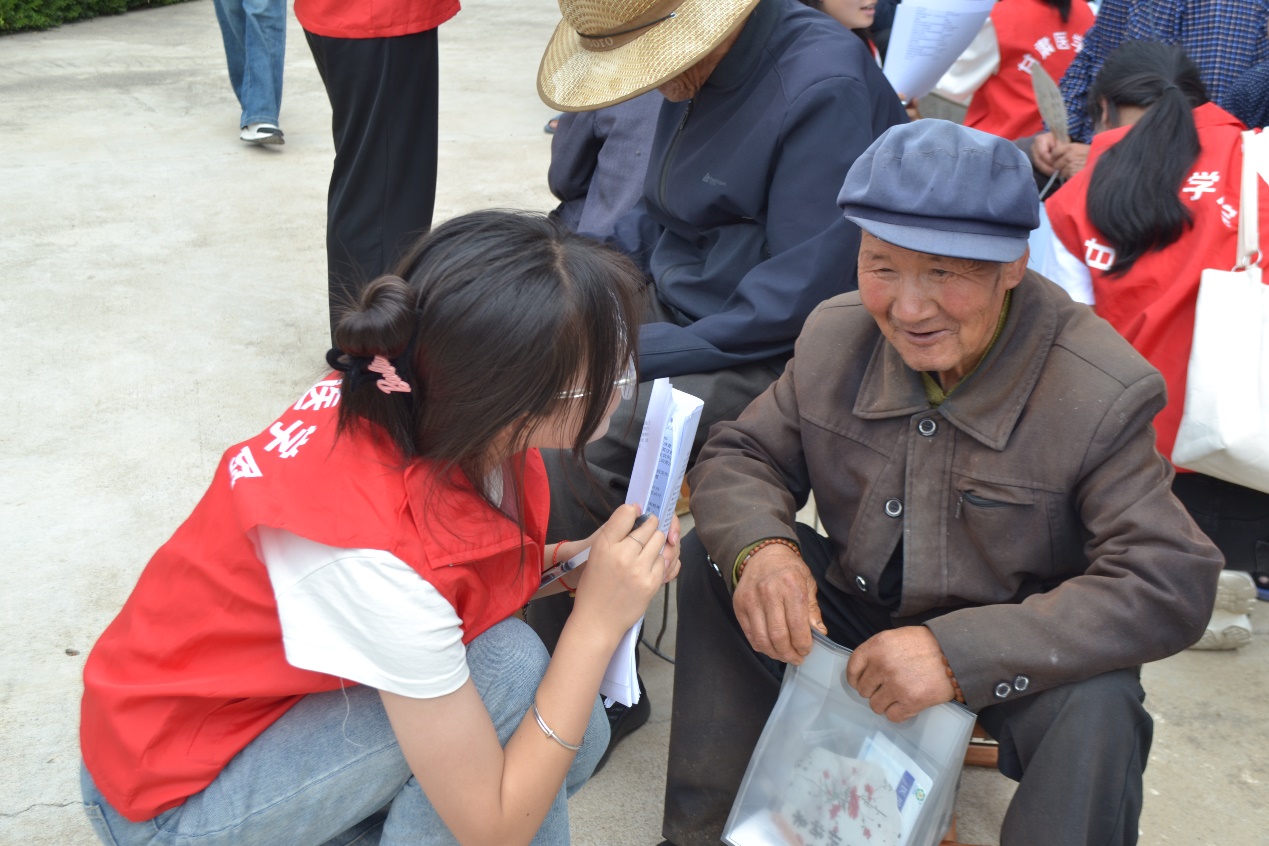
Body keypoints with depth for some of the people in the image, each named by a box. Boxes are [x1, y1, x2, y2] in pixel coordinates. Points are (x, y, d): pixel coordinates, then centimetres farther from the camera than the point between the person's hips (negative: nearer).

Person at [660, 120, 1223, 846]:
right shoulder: (836, 332, -10)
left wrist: (961, 653, -37)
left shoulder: (1103, 393, -23)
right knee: (712, 559, -14)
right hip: (856, 611, 4)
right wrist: (758, 548, -30)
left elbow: (1170, 584, -28)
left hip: (1016, 653, -4)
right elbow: (741, 457, -4)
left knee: (1098, 710, -35)